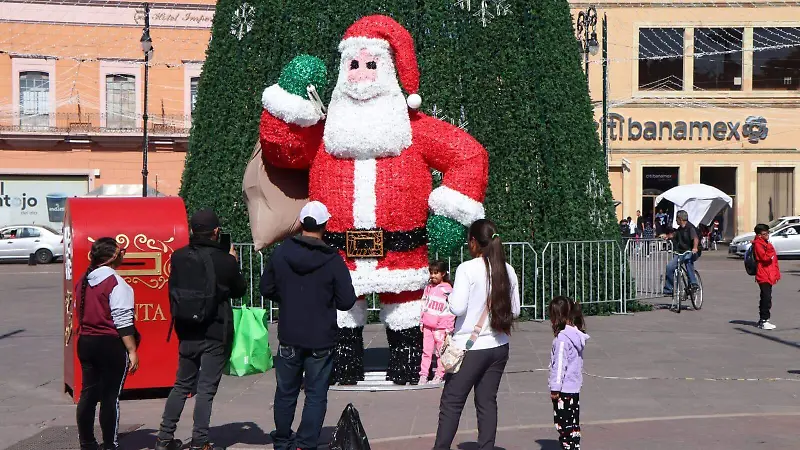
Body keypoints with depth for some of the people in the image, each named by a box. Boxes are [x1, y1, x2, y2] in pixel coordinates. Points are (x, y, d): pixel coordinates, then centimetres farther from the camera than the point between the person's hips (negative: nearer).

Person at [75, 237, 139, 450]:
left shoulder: (83, 281, 8)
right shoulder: (115, 282, -14)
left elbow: (80, 313, 15)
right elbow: (122, 321, -17)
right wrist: (132, 351, -14)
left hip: (86, 342, 7)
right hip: (111, 344, -7)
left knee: (88, 393, 12)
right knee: (110, 396, 0)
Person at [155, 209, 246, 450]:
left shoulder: (178, 257, -3)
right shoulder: (225, 261, -12)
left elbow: (173, 290, 8)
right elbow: (239, 290, 3)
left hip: (186, 332, 4)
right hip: (216, 333, -4)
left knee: (182, 385, 16)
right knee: (206, 388, 1)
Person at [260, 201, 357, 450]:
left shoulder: (281, 253, -4)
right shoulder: (333, 260, -13)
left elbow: (267, 289, 5)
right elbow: (347, 301, -10)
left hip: (289, 337, 3)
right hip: (321, 339, -3)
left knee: (286, 392, 17)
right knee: (316, 395, 5)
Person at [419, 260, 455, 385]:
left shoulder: (447, 289, -7)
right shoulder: (428, 287, 10)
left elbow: (451, 310, -7)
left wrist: (449, 328, -9)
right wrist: (422, 322, 15)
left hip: (441, 326, -5)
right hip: (428, 325, 5)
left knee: (441, 351, 2)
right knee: (426, 350, 8)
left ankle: (439, 375, 11)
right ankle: (423, 374, 13)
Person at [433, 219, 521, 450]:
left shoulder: (467, 269, -13)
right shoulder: (508, 270, 3)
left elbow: (457, 308, -17)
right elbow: (515, 310, 8)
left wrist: (451, 296, 2)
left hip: (470, 347, -5)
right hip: (499, 346, 5)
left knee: (451, 403, 3)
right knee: (487, 401, 11)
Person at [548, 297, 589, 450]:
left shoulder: (562, 337, -18)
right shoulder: (577, 335, 9)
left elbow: (560, 364, -18)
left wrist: (555, 388, -13)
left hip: (564, 391, -9)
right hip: (575, 389, 9)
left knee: (563, 424, -3)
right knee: (573, 423, 15)